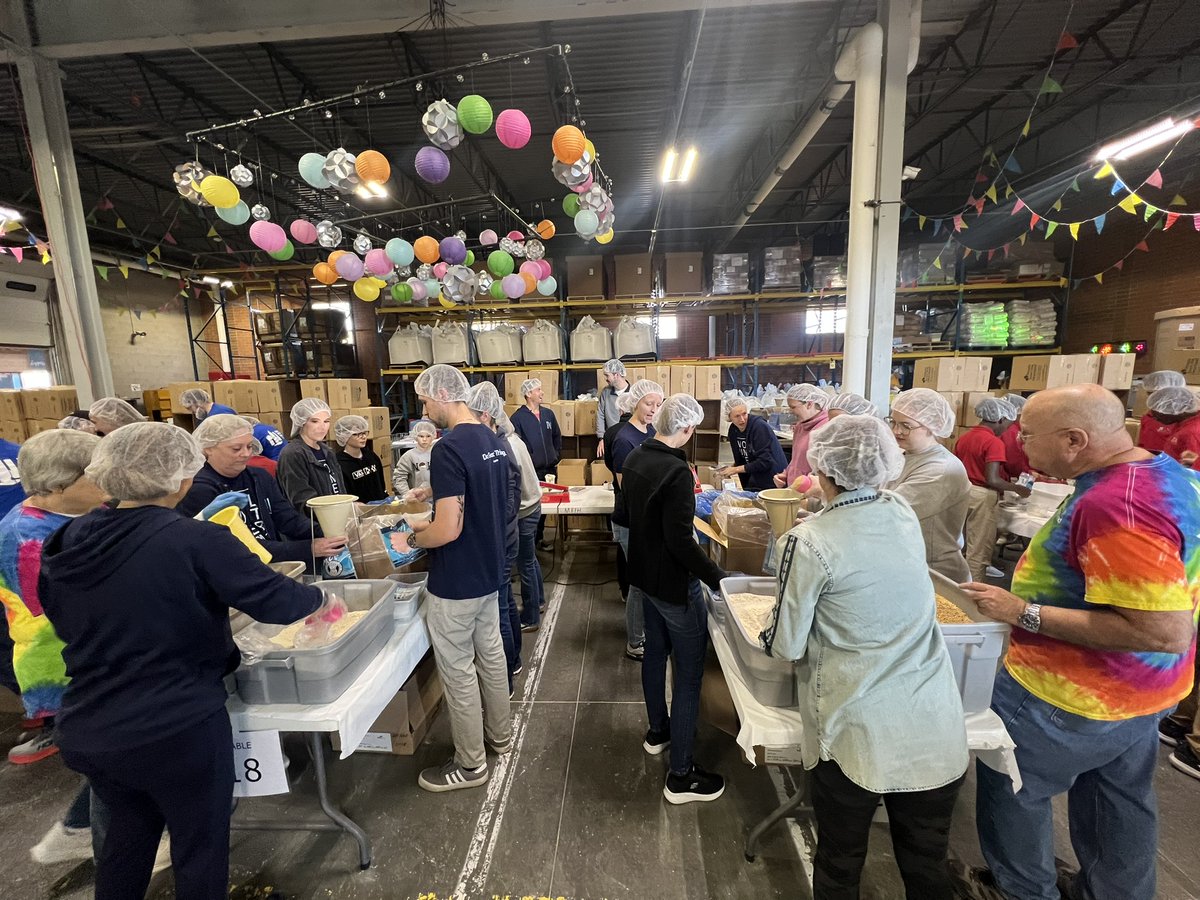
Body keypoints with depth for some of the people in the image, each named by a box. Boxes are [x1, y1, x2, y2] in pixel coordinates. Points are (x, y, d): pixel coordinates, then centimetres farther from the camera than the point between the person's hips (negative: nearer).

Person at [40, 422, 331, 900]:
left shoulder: (70, 539, -2)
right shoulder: (196, 542, -22)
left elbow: (66, 621, 14)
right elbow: (276, 600, -21)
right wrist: (323, 600, -2)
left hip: (85, 730, 7)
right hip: (177, 729, -6)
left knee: (129, 827, 31)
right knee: (201, 843, 17)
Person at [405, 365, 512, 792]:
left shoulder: (448, 449, -25)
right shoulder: (495, 441, 3)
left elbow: (448, 530, -27)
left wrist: (413, 539, -8)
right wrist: (429, 523, 15)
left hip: (456, 581, -9)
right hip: (489, 571, 9)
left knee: (458, 669, 9)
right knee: (490, 653, 22)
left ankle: (470, 763, 28)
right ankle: (499, 733, 42)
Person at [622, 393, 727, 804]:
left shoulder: (635, 459, 1)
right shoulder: (677, 472, -26)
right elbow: (681, 540, -27)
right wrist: (717, 578, -19)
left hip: (645, 573, 9)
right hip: (674, 582, -9)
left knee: (655, 652, 24)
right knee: (689, 671, 5)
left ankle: (658, 731, 45)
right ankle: (681, 775, 18)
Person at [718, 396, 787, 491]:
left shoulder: (759, 426, -19)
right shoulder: (733, 430, 2)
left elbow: (765, 462, -22)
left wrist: (736, 469, -18)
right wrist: (731, 468, -6)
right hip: (754, 482, 6)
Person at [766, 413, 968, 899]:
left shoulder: (808, 543, -19)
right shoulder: (905, 514, -2)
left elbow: (786, 646, -11)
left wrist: (767, 635, 9)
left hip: (860, 734, -5)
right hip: (936, 730, 5)